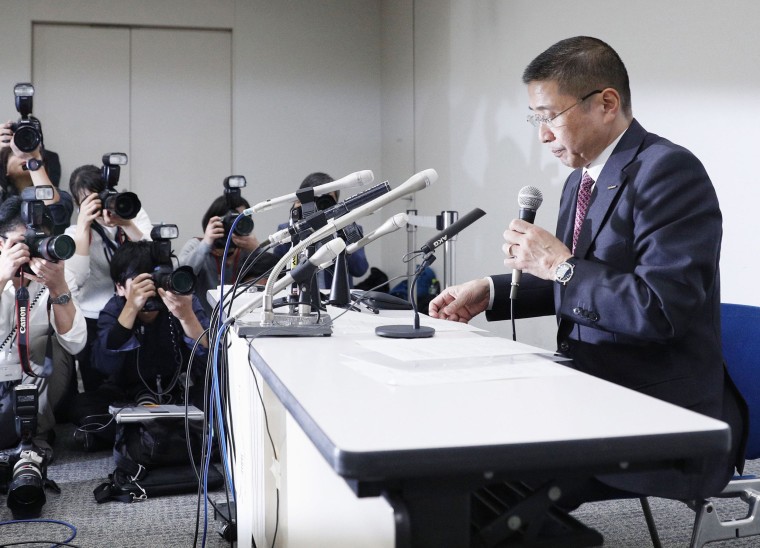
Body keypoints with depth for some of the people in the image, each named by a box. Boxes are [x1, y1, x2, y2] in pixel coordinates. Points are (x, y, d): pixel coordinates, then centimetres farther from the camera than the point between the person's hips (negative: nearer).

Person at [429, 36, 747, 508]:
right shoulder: (581, 182, 11)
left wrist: (559, 265, -17)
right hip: (592, 393, 8)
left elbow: (662, 308, -23)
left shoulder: (669, 172, -16)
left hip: (661, 421, -8)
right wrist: (490, 292, 8)